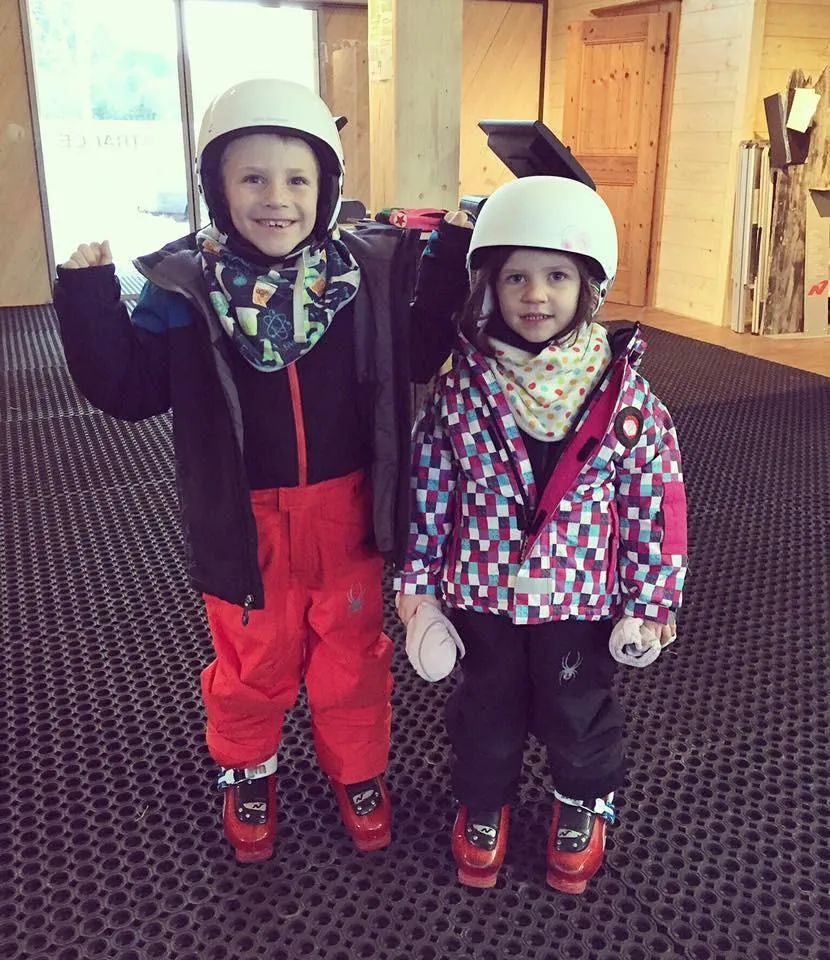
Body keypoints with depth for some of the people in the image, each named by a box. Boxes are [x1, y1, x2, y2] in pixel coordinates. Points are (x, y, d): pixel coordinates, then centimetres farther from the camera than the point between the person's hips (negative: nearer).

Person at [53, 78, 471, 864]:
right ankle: (246, 775, 46)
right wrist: (88, 298, -19)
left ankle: (358, 773, 44)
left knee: (351, 655, 18)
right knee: (252, 661, 18)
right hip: (246, 518, -1)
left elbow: (416, 359, 4)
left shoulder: (367, 270, -5)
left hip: (346, 509, 2)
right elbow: (127, 388, -8)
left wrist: (448, 264, -4)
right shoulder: (185, 287, -10)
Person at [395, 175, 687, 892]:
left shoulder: (624, 393, -12)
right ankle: (484, 805, 49)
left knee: (578, 711, 20)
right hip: (481, 591, 1)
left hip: (581, 594, 0)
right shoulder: (462, 389, -11)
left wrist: (651, 599, -5)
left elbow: (656, 498, -7)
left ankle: (583, 807, 50)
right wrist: (417, 582, -3)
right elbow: (429, 487, -5)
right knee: (486, 709, 21)